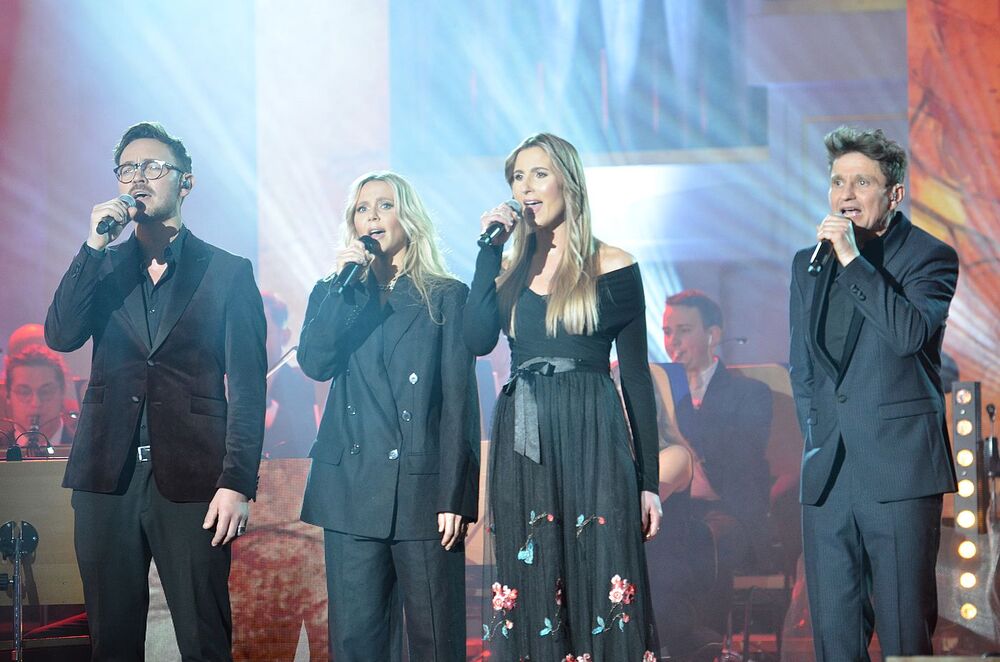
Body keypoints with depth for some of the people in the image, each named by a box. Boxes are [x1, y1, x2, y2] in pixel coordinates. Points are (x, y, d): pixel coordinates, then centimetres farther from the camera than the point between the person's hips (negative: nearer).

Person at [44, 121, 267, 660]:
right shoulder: (101, 266, 15)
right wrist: (95, 246, -8)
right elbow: (59, 336, -2)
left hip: (190, 476, -3)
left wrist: (237, 482, -10)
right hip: (108, 475, 3)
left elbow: (247, 386, 0)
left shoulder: (228, 272, 5)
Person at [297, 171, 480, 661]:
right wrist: (343, 280, -6)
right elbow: (313, 362, -4)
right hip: (353, 489, 3)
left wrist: (453, 496, -8)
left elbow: (459, 401, 0)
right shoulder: (335, 296, 16)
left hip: (423, 489, -3)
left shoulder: (446, 297, 6)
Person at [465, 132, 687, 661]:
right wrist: (490, 248, -4)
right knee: (529, 598, 6)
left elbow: (636, 375, 1)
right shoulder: (510, 268, 11)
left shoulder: (612, 267, 1)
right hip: (521, 446, 3)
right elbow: (477, 340, -8)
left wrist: (649, 481, -2)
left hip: (592, 443, -3)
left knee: (600, 591, -3)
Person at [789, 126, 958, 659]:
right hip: (827, 474, 5)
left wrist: (853, 259, -17)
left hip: (898, 472, -5)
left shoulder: (930, 257, 1)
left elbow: (911, 334, -18)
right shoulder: (808, 265, 17)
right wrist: (816, 436, 14)